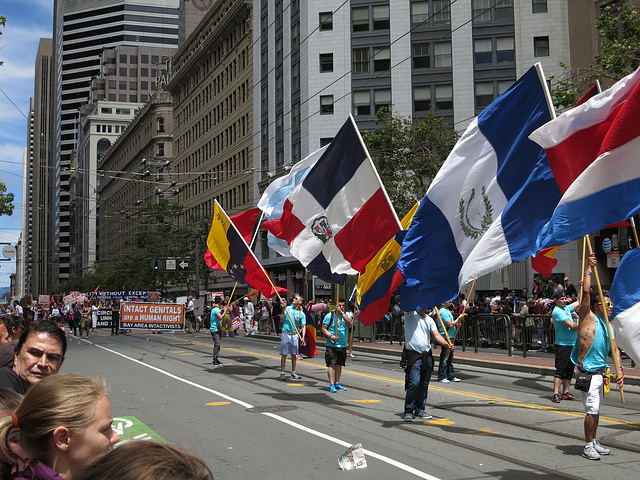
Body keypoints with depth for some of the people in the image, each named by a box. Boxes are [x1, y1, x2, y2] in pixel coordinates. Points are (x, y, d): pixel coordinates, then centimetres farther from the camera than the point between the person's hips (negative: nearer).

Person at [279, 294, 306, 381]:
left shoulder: (302, 314, 1)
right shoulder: (288, 308, 3)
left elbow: (303, 326, -4)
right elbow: (282, 319, -3)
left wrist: (302, 337, -16)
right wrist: (283, 309, -14)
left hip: (295, 335, 1)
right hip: (286, 334, -1)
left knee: (294, 354, 8)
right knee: (284, 354, 0)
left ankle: (293, 373, 18)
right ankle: (282, 373, 5)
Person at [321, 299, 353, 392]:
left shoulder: (347, 314, 6)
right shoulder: (330, 315, -1)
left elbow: (349, 322, -16)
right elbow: (324, 328, -2)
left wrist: (341, 312, -19)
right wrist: (330, 336, -17)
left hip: (343, 345, 3)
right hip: (331, 345, -3)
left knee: (339, 364, 11)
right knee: (331, 364, -8)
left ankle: (337, 383, 20)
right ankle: (331, 385, -8)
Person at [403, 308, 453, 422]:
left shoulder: (429, 320, 12)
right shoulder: (411, 315, -1)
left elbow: (436, 335, 2)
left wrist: (447, 344, -14)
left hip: (427, 355, 5)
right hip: (414, 354, -5)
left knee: (424, 384, 8)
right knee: (414, 383, -13)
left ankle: (420, 409, 19)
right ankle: (408, 411, -3)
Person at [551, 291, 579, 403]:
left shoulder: (566, 308, 13)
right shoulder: (557, 311, -14)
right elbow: (572, 325, -20)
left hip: (572, 344, 9)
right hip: (562, 344, -9)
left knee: (569, 370, 11)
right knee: (560, 369, -10)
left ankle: (565, 393, 17)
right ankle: (556, 394, -10)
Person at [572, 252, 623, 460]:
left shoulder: (609, 326, 13)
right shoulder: (588, 318, -8)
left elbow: (614, 349, 12)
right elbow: (586, 292, -19)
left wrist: (619, 370, -2)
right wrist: (589, 269, -12)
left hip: (600, 371, 8)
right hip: (588, 371, -8)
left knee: (596, 410, 15)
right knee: (591, 410, -7)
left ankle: (594, 443, 26)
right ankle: (588, 446, 2)